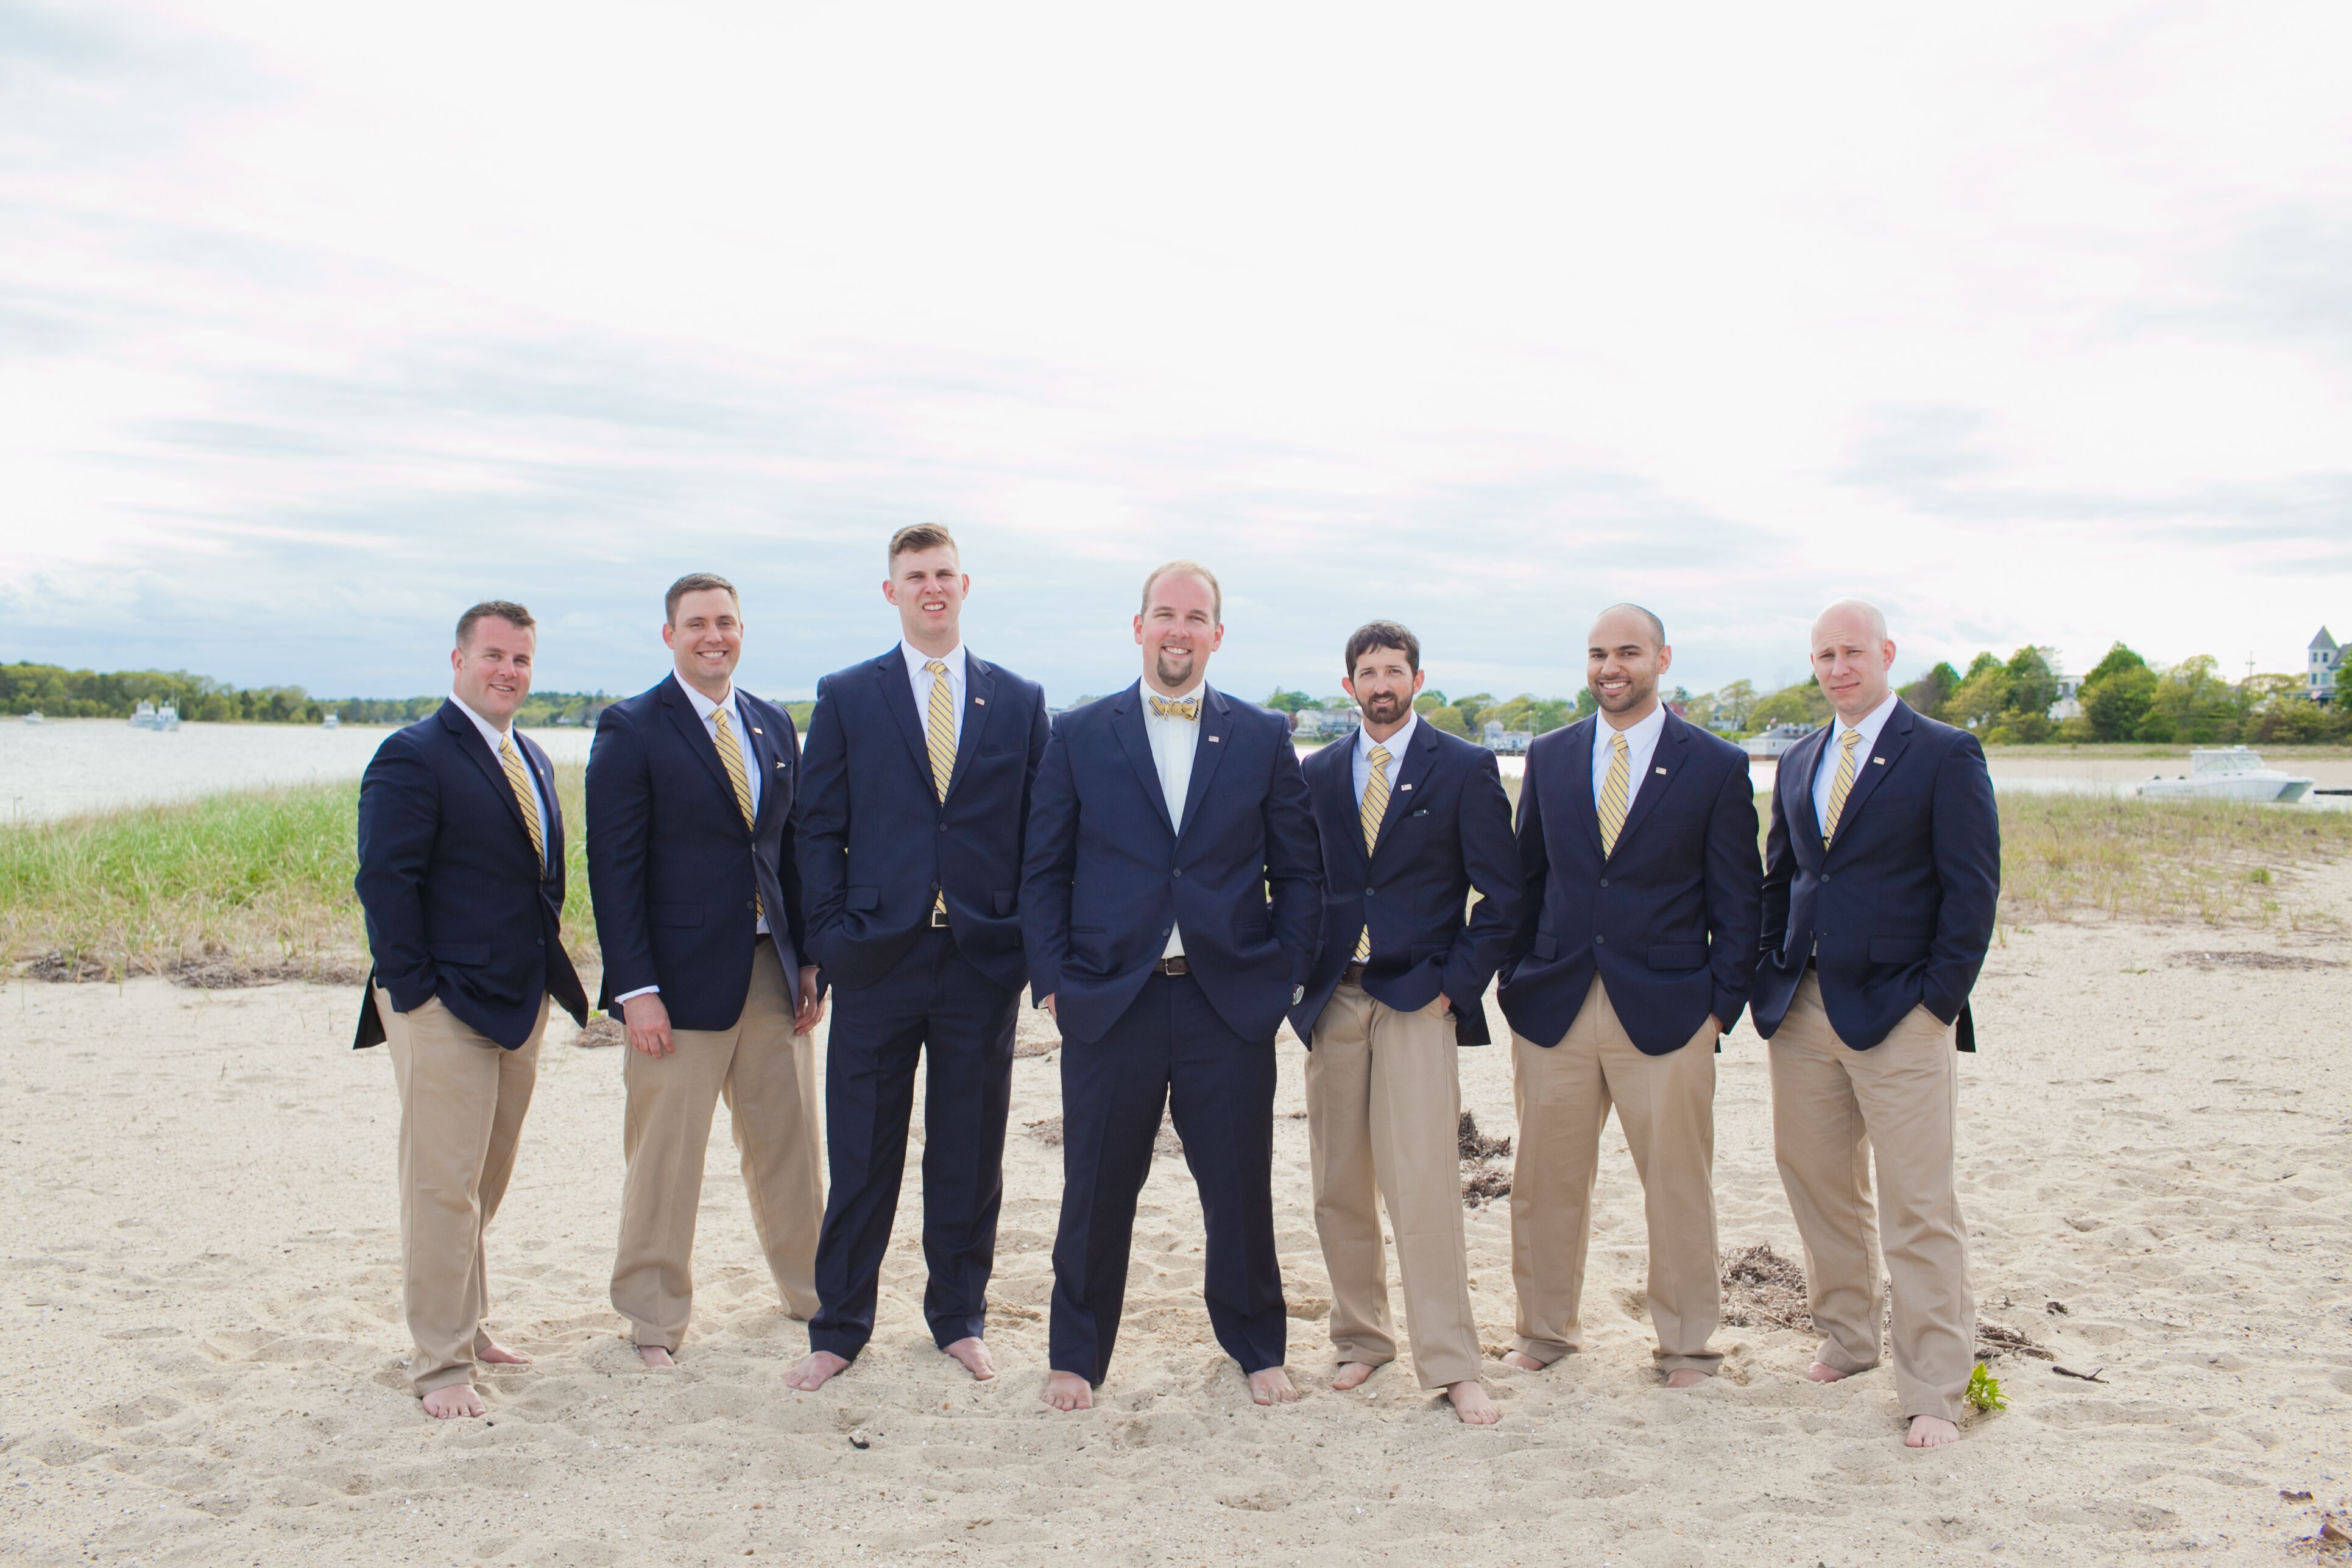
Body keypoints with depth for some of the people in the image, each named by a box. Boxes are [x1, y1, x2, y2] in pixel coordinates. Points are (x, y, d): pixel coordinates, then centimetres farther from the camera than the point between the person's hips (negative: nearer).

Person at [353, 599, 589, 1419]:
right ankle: (440, 1364, 9)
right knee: (444, 1189, -2)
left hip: (520, 1003, 8)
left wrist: (548, 972, 12)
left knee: (485, 1183, 17)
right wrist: (413, 993, -17)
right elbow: (384, 881, -15)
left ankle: (467, 1328, 31)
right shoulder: (412, 758, -11)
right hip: (444, 1009, -8)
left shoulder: (532, 760, 15)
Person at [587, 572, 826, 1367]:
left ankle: (813, 1288, 30)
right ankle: (655, 1318, 20)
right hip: (681, 977, -5)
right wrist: (635, 987, -14)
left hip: (772, 972, 5)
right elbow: (614, 869, -9)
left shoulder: (774, 726, 11)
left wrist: (809, 959, 8)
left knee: (790, 1145, 13)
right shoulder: (630, 730, -5)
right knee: (665, 1157, 4)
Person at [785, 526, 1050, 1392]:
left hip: (984, 961, 1)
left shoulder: (1019, 700, 7)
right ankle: (839, 1328, 20)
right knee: (861, 1157, 6)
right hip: (879, 959, -1)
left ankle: (959, 1318, 27)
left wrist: (1033, 941, -1)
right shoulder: (846, 697, 5)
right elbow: (816, 827, 4)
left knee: (970, 1156, 10)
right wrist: (831, 936, -4)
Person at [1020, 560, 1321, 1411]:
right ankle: (1078, 1354, 25)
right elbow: (1044, 871, 5)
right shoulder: (1079, 735, 5)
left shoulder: (1263, 737, 6)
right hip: (1109, 999, 0)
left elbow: (1298, 871, 8)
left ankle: (1257, 1347, 29)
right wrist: (1052, 979, -2)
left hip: (1231, 1002, 1)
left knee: (1241, 1189, 8)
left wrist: (1287, 975, 0)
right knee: (1097, 1191, 7)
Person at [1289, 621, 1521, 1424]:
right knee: (1339, 1188, 8)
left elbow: (1501, 894, 0)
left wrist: (1457, 984, -7)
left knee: (1424, 1189, -9)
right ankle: (1360, 1337, 23)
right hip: (1333, 999, 4)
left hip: (1418, 999, -4)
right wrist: (1302, 979, 4)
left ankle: (1452, 1367, -1)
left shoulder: (1465, 769, 1)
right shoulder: (1318, 774, 12)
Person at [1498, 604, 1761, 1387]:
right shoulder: (1549, 757, 9)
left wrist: (1722, 1005, -4)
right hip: (1554, 1006, 2)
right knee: (1545, 1182, 9)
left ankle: (1686, 1341, 23)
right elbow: (1526, 878, 12)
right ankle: (1546, 1329, 26)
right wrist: (1516, 985, 7)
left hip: (1666, 1012, -2)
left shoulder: (1716, 766, 1)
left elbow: (1737, 900, 2)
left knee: (1678, 1185, 6)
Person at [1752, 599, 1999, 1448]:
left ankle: (1934, 1394, 9)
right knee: (1818, 1186, 13)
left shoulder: (1946, 755, -4)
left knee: (1918, 1211, -1)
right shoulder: (1799, 763, 14)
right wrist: (1773, 979, 8)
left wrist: (1940, 999, -11)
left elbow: (1973, 888, -7)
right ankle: (1847, 1338, 31)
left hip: (1899, 1014, -6)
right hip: (1802, 1008, 6)